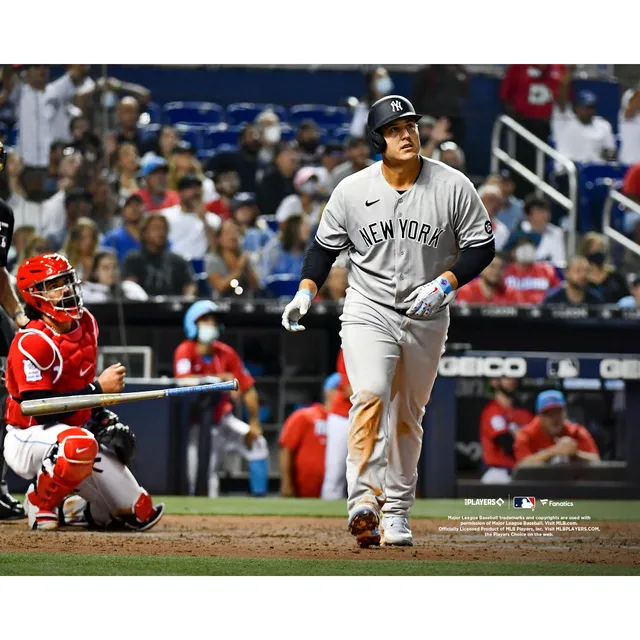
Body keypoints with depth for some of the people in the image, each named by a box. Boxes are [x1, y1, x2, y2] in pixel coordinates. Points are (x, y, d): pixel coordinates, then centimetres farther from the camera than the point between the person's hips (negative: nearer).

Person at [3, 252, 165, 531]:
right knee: (79, 443, -43)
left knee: (142, 514, -1)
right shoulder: (31, 343, -23)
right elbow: (42, 409, -29)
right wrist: (99, 388, -27)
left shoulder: (86, 324, 2)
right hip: (29, 439, -7)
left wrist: (103, 418, 6)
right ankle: (40, 503, -17)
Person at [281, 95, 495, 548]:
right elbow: (326, 244, 8)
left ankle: (397, 513, 21)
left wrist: (445, 283, -17)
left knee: (407, 416, 11)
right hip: (368, 311, -1)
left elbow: (482, 245, -2)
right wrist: (306, 293, -6)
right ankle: (364, 500, -30)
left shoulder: (453, 187, -7)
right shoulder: (352, 191, -5)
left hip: (426, 319, 1)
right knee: (370, 395, -24)